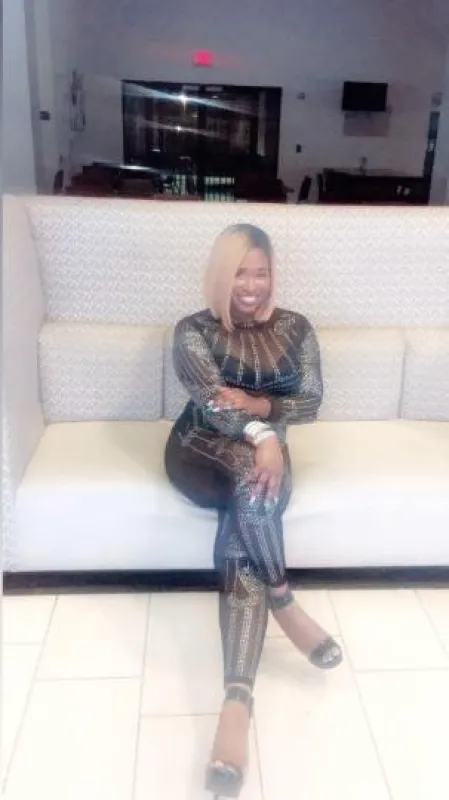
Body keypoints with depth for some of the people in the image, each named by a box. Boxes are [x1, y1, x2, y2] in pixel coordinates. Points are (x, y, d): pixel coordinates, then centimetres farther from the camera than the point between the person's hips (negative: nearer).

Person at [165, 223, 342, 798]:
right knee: (253, 480, -36)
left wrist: (256, 404, -13)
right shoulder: (193, 331, 1)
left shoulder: (295, 329, 10)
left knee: (242, 536, -30)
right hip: (202, 451, -1)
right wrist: (260, 434, -33)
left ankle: (237, 701, -31)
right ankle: (285, 604, -17)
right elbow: (209, 398, -15)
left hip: (260, 450, 2)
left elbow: (311, 402, 5)